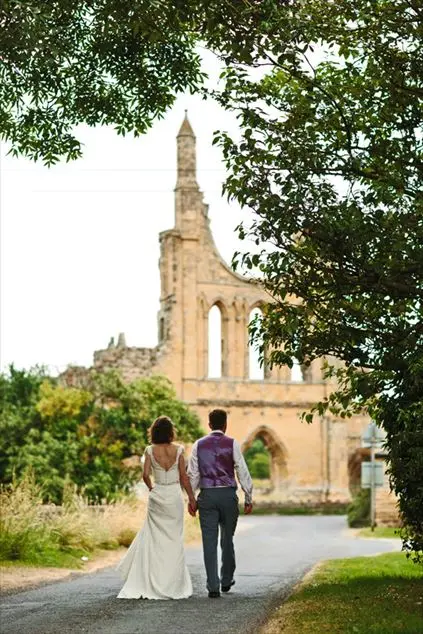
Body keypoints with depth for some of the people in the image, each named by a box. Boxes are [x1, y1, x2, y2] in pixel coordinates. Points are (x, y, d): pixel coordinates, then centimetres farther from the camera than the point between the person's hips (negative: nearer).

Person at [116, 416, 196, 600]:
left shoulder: (150, 450, -4)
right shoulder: (178, 450, -4)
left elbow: (145, 475, -9)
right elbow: (184, 477, -2)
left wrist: (151, 488, 11)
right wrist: (191, 497, 6)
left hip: (157, 495, 1)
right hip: (175, 495, 0)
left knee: (154, 539, 8)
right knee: (174, 539, 7)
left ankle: (152, 584, 4)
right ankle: (172, 584, 11)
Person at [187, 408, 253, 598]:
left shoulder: (199, 445, 5)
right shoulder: (232, 444, -2)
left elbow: (193, 474, 5)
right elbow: (242, 471, -4)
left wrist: (191, 499, 11)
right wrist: (249, 498, 1)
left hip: (207, 496, 1)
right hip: (228, 494, -1)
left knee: (209, 541, 1)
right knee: (227, 539, 15)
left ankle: (213, 586, -3)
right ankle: (226, 580, 27)